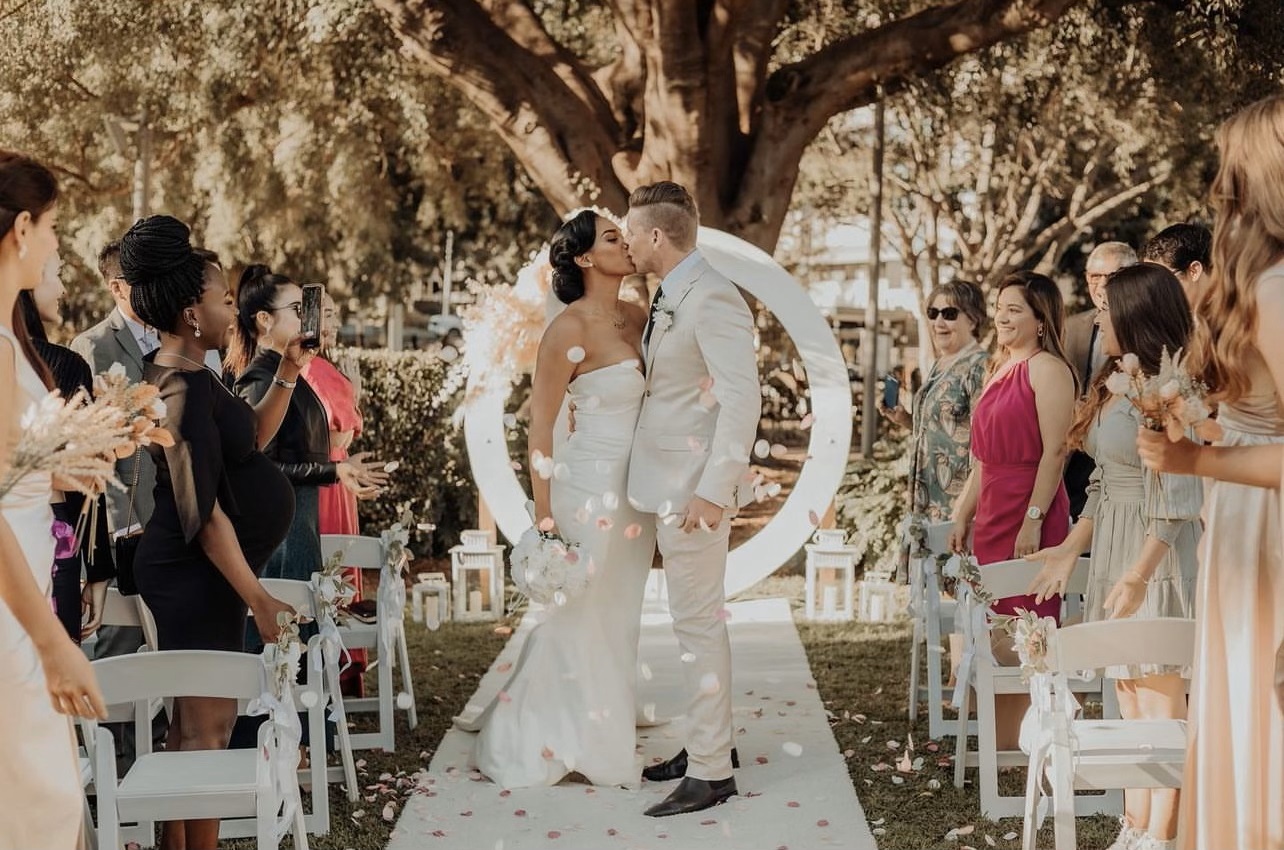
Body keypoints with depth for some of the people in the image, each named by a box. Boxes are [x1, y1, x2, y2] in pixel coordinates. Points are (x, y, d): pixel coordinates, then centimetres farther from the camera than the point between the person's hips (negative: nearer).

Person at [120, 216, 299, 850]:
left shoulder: (187, 375, 9)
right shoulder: (183, 388, -20)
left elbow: (252, 438, 22)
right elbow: (204, 512, -23)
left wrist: (287, 378, 11)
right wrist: (259, 600, -20)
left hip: (199, 575, 10)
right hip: (198, 578, -10)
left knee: (190, 726, 16)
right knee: (207, 728, -5)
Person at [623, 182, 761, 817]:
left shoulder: (712, 298, -16)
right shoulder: (669, 299, 14)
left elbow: (742, 398, -22)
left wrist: (713, 490, -25)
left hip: (694, 488, -10)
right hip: (667, 484, 10)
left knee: (698, 623, -4)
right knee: (695, 620, 17)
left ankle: (711, 771, 4)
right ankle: (708, 741, 28)